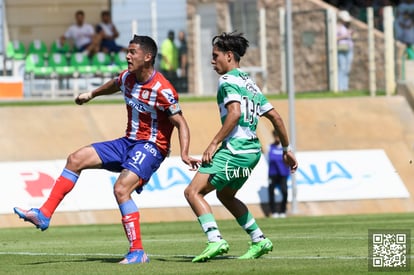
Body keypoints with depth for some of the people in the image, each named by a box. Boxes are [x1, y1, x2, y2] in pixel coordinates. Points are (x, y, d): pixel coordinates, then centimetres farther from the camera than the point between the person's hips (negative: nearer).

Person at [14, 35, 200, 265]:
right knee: (76, 159, 3)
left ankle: (137, 252, -22)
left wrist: (184, 154, -29)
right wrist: (92, 94, 42)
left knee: (121, 188, -28)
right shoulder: (127, 78, 2)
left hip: (151, 147, -9)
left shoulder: (162, 90, -21)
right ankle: (44, 215, 5)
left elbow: (181, 123, -17)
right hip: (128, 142, 9)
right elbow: (113, 85, 28)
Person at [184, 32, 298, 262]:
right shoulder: (250, 83, 20)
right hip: (253, 150, 10)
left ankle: (216, 241, -23)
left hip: (235, 149, -10)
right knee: (225, 194, 28)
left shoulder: (228, 80, -7)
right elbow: (276, 117, 20)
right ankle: (260, 240, 25)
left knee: (193, 192, -9)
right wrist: (287, 149, 26)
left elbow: (235, 113, -23)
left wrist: (214, 144, -22)